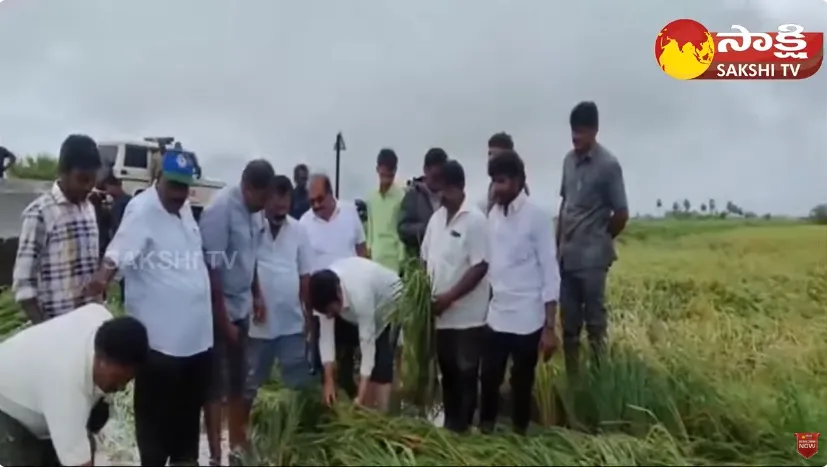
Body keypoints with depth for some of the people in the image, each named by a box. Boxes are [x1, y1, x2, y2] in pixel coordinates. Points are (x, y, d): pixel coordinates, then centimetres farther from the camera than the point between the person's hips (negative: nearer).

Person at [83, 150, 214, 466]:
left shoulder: (185, 209, 8)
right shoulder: (142, 210, -15)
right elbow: (119, 252, -30)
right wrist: (103, 275, -49)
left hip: (197, 334, 8)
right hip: (160, 337, -8)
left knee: (190, 408, 23)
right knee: (156, 413, 8)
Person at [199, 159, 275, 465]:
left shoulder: (254, 209, 1)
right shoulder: (220, 209, -21)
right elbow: (212, 269, -20)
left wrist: (257, 295, 12)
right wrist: (224, 319, -17)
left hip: (241, 307, 7)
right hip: (219, 311, -7)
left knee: (238, 382, 15)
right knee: (216, 385, 3)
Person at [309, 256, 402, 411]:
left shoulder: (359, 294, -44)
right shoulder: (327, 292, -26)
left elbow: (368, 342, -41)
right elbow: (326, 335, -23)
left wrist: (361, 396, -40)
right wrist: (329, 382, -26)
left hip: (389, 304, -6)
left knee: (380, 365, -16)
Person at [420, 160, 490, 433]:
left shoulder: (475, 220, -13)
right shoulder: (436, 217, 8)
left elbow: (480, 267, -18)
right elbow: (426, 258, 14)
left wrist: (450, 297, -19)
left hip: (467, 314, -6)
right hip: (441, 313, 6)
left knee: (466, 373, 5)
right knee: (447, 371, 16)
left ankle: (462, 427, 18)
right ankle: (449, 422, 29)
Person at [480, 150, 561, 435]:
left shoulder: (537, 216, -9)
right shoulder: (493, 215, 6)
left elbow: (550, 273, -9)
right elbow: (490, 265, 9)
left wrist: (549, 327, -11)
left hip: (527, 319, -4)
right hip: (496, 315, 4)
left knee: (522, 383, 10)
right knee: (489, 378, 10)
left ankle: (518, 436, 27)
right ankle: (485, 432, 28)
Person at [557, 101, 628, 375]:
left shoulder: (608, 164, -11)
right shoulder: (569, 160, 8)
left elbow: (621, 214, -7)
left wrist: (600, 240, 5)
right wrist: (558, 245, 12)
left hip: (591, 258, -6)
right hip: (567, 256, 6)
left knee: (594, 322, 4)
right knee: (569, 323, 12)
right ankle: (571, 376, 24)